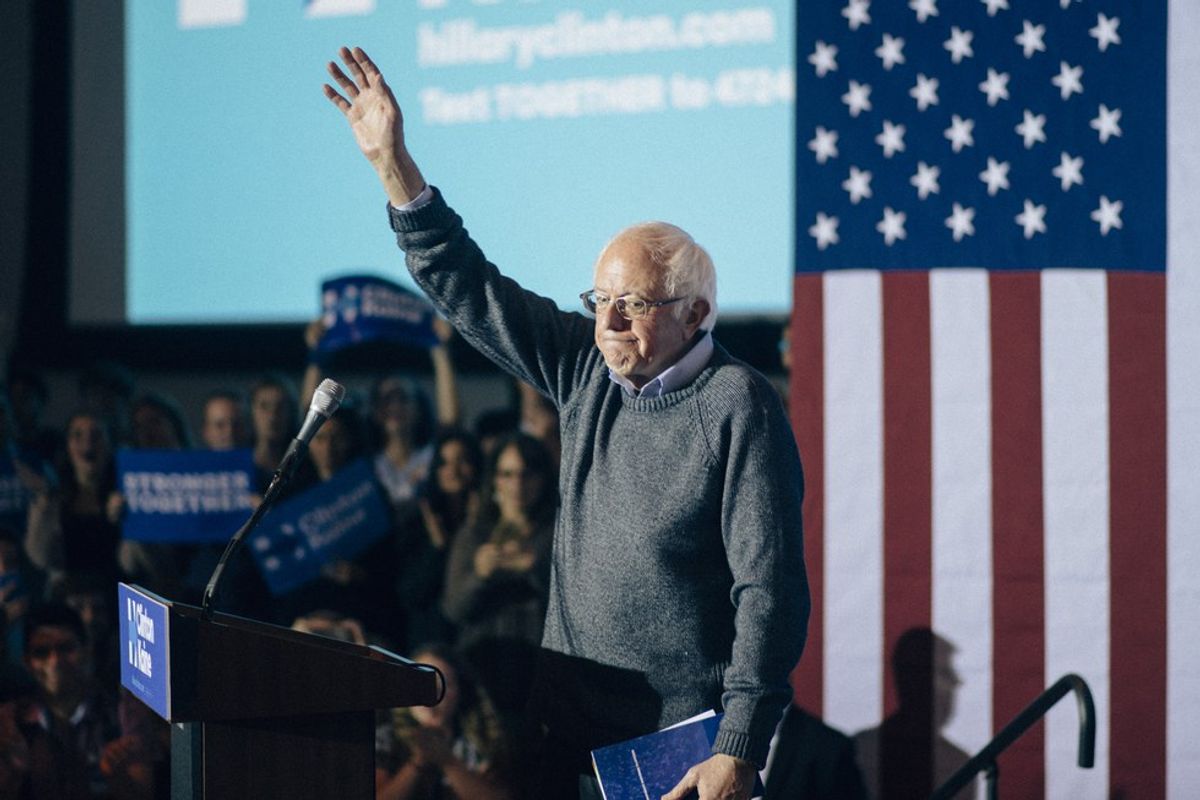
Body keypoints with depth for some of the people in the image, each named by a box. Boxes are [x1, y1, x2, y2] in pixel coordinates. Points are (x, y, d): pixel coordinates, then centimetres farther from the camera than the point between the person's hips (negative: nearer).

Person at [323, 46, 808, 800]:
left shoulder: (738, 407, -12)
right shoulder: (587, 370, 7)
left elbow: (770, 590, -16)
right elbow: (469, 289, 13)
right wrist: (393, 163, 5)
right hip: (573, 732, 6)